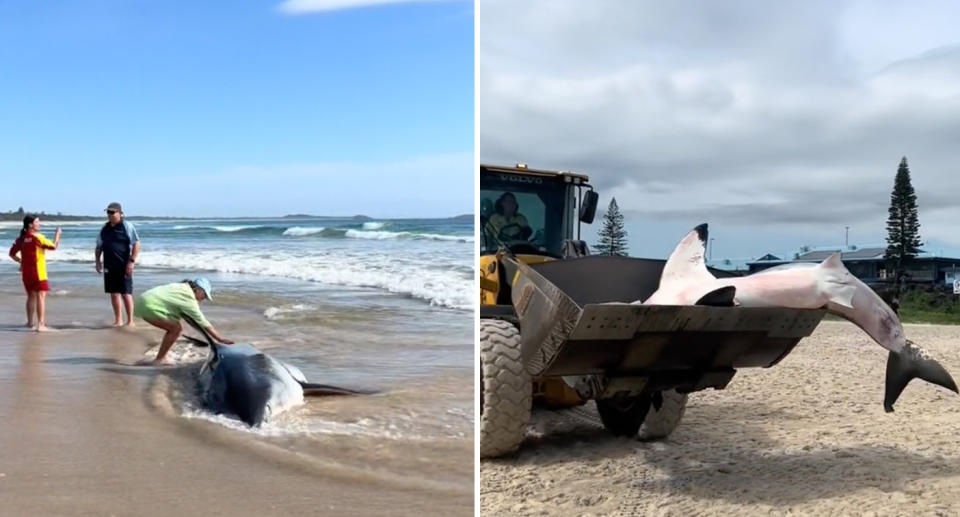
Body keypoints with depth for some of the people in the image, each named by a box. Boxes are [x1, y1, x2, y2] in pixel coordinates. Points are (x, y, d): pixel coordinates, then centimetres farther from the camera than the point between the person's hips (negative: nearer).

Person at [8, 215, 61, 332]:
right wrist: (57, 234, 1)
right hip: (38, 273, -7)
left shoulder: (21, 239, 5)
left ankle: (30, 322, 30)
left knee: (31, 296, 20)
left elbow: (12, 253, 10)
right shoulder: (38, 237, -15)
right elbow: (53, 246, -11)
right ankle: (41, 324, -12)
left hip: (26, 273, 7)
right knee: (41, 297, -6)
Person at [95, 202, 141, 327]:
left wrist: (131, 261, -16)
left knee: (126, 293, -4)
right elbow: (99, 246, 21)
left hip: (123, 266, -6)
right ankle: (118, 320, 17)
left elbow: (136, 244, -10)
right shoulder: (104, 229, 12)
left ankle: (130, 321, 3)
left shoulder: (127, 227, -6)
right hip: (109, 267, 6)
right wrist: (97, 261, 10)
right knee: (114, 293, 8)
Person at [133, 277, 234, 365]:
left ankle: (161, 358, 15)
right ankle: (159, 359, 0)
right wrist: (220, 339, -13)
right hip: (149, 306, -10)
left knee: (173, 327, 14)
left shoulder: (183, 287, 13)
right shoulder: (189, 299, -13)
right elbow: (204, 323, -14)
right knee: (177, 328, -8)